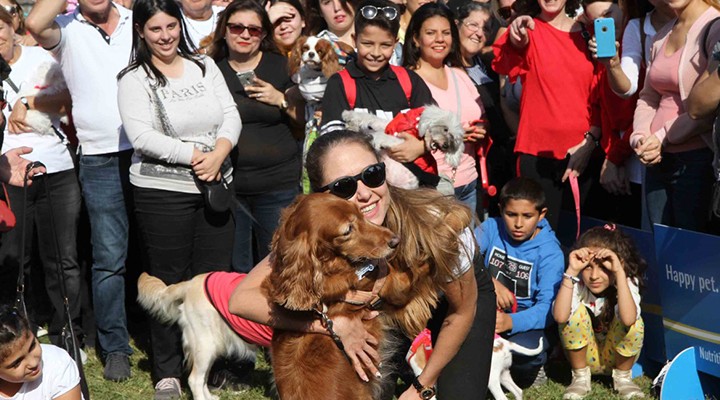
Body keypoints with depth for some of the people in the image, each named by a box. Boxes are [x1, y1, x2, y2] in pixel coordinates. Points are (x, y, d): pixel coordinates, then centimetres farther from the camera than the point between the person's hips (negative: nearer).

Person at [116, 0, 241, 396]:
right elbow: (141, 136, -14)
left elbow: (230, 114, 4)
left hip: (214, 186, 4)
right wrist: (194, 156, -16)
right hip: (162, 192, -4)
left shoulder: (205, 66, 11)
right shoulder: (134, 79, -4)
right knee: (169, 281, 2)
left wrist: (218, 153, -14)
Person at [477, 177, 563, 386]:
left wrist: (512, 321, -40)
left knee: (525, 349, -38)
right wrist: (490, 282, -34)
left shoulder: (550, 253, -11)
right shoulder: (492, 228, -2)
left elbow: (548, 307, -21)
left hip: (523, 318, -3)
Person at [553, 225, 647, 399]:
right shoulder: (577, 285, -21)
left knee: (633, 322, -29)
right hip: (583, 355, 0)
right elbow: (560, 316, -41)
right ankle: (580, 377, -6)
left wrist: (619, 272, -44)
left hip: (617, 356, 0)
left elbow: (628, 319, -44)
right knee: (576, 313, -27)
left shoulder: (627, 283, -21)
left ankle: (622, 377, -1)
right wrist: (571, 272, -39)